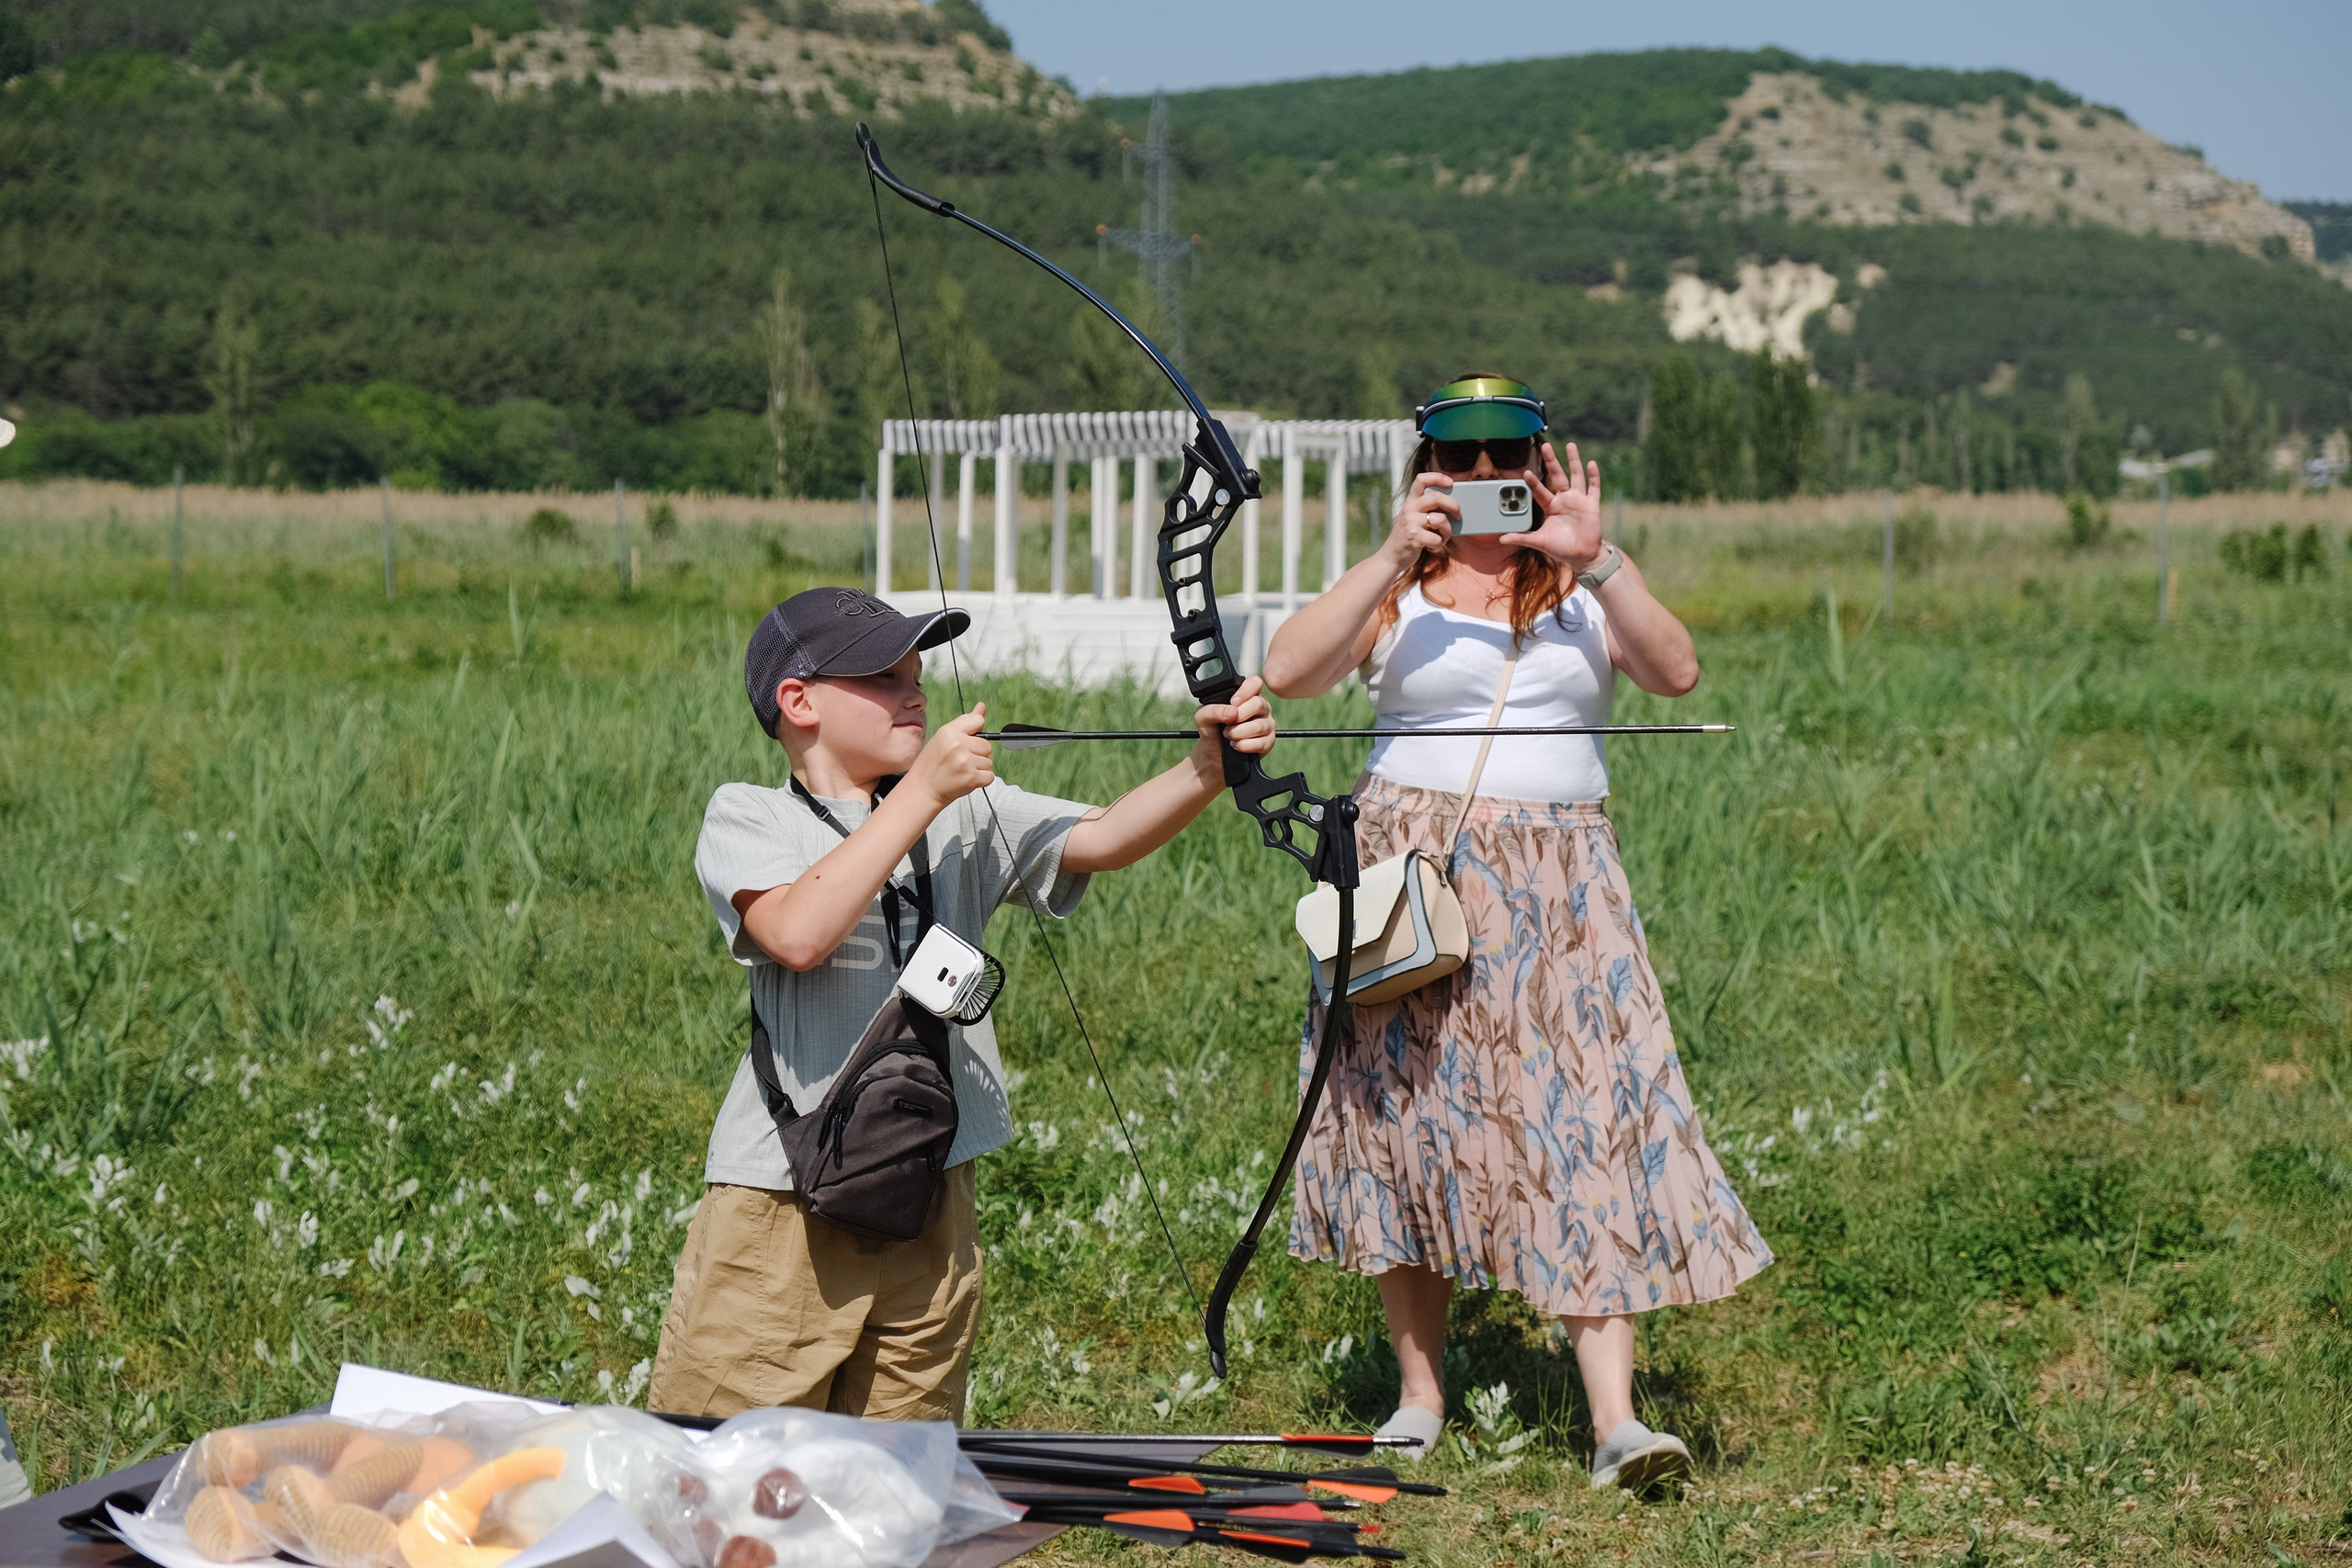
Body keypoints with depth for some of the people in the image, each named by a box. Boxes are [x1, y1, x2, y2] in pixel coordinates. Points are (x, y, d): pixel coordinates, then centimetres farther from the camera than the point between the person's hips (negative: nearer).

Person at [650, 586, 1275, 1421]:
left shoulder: (970, 813, 11)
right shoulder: (746, 819, -2)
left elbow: (1105, 838, -3)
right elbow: (799, 934, -21)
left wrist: (1208, 768, -22)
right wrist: (921, 794, -20)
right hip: (784, 1210, -4)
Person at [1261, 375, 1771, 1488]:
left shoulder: (1582, 592, 11)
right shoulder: (1399, 591, 7)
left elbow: (1676, 673, -7)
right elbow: (1288, 672, -11)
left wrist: (1595, 557, -17)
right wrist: (1394, 556, -16)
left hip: (1557, 886, 0)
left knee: (1586, 1117, -8)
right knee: (1412, 1112, 3)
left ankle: (1614, 1418, -12)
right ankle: (1420, 1392, 16)